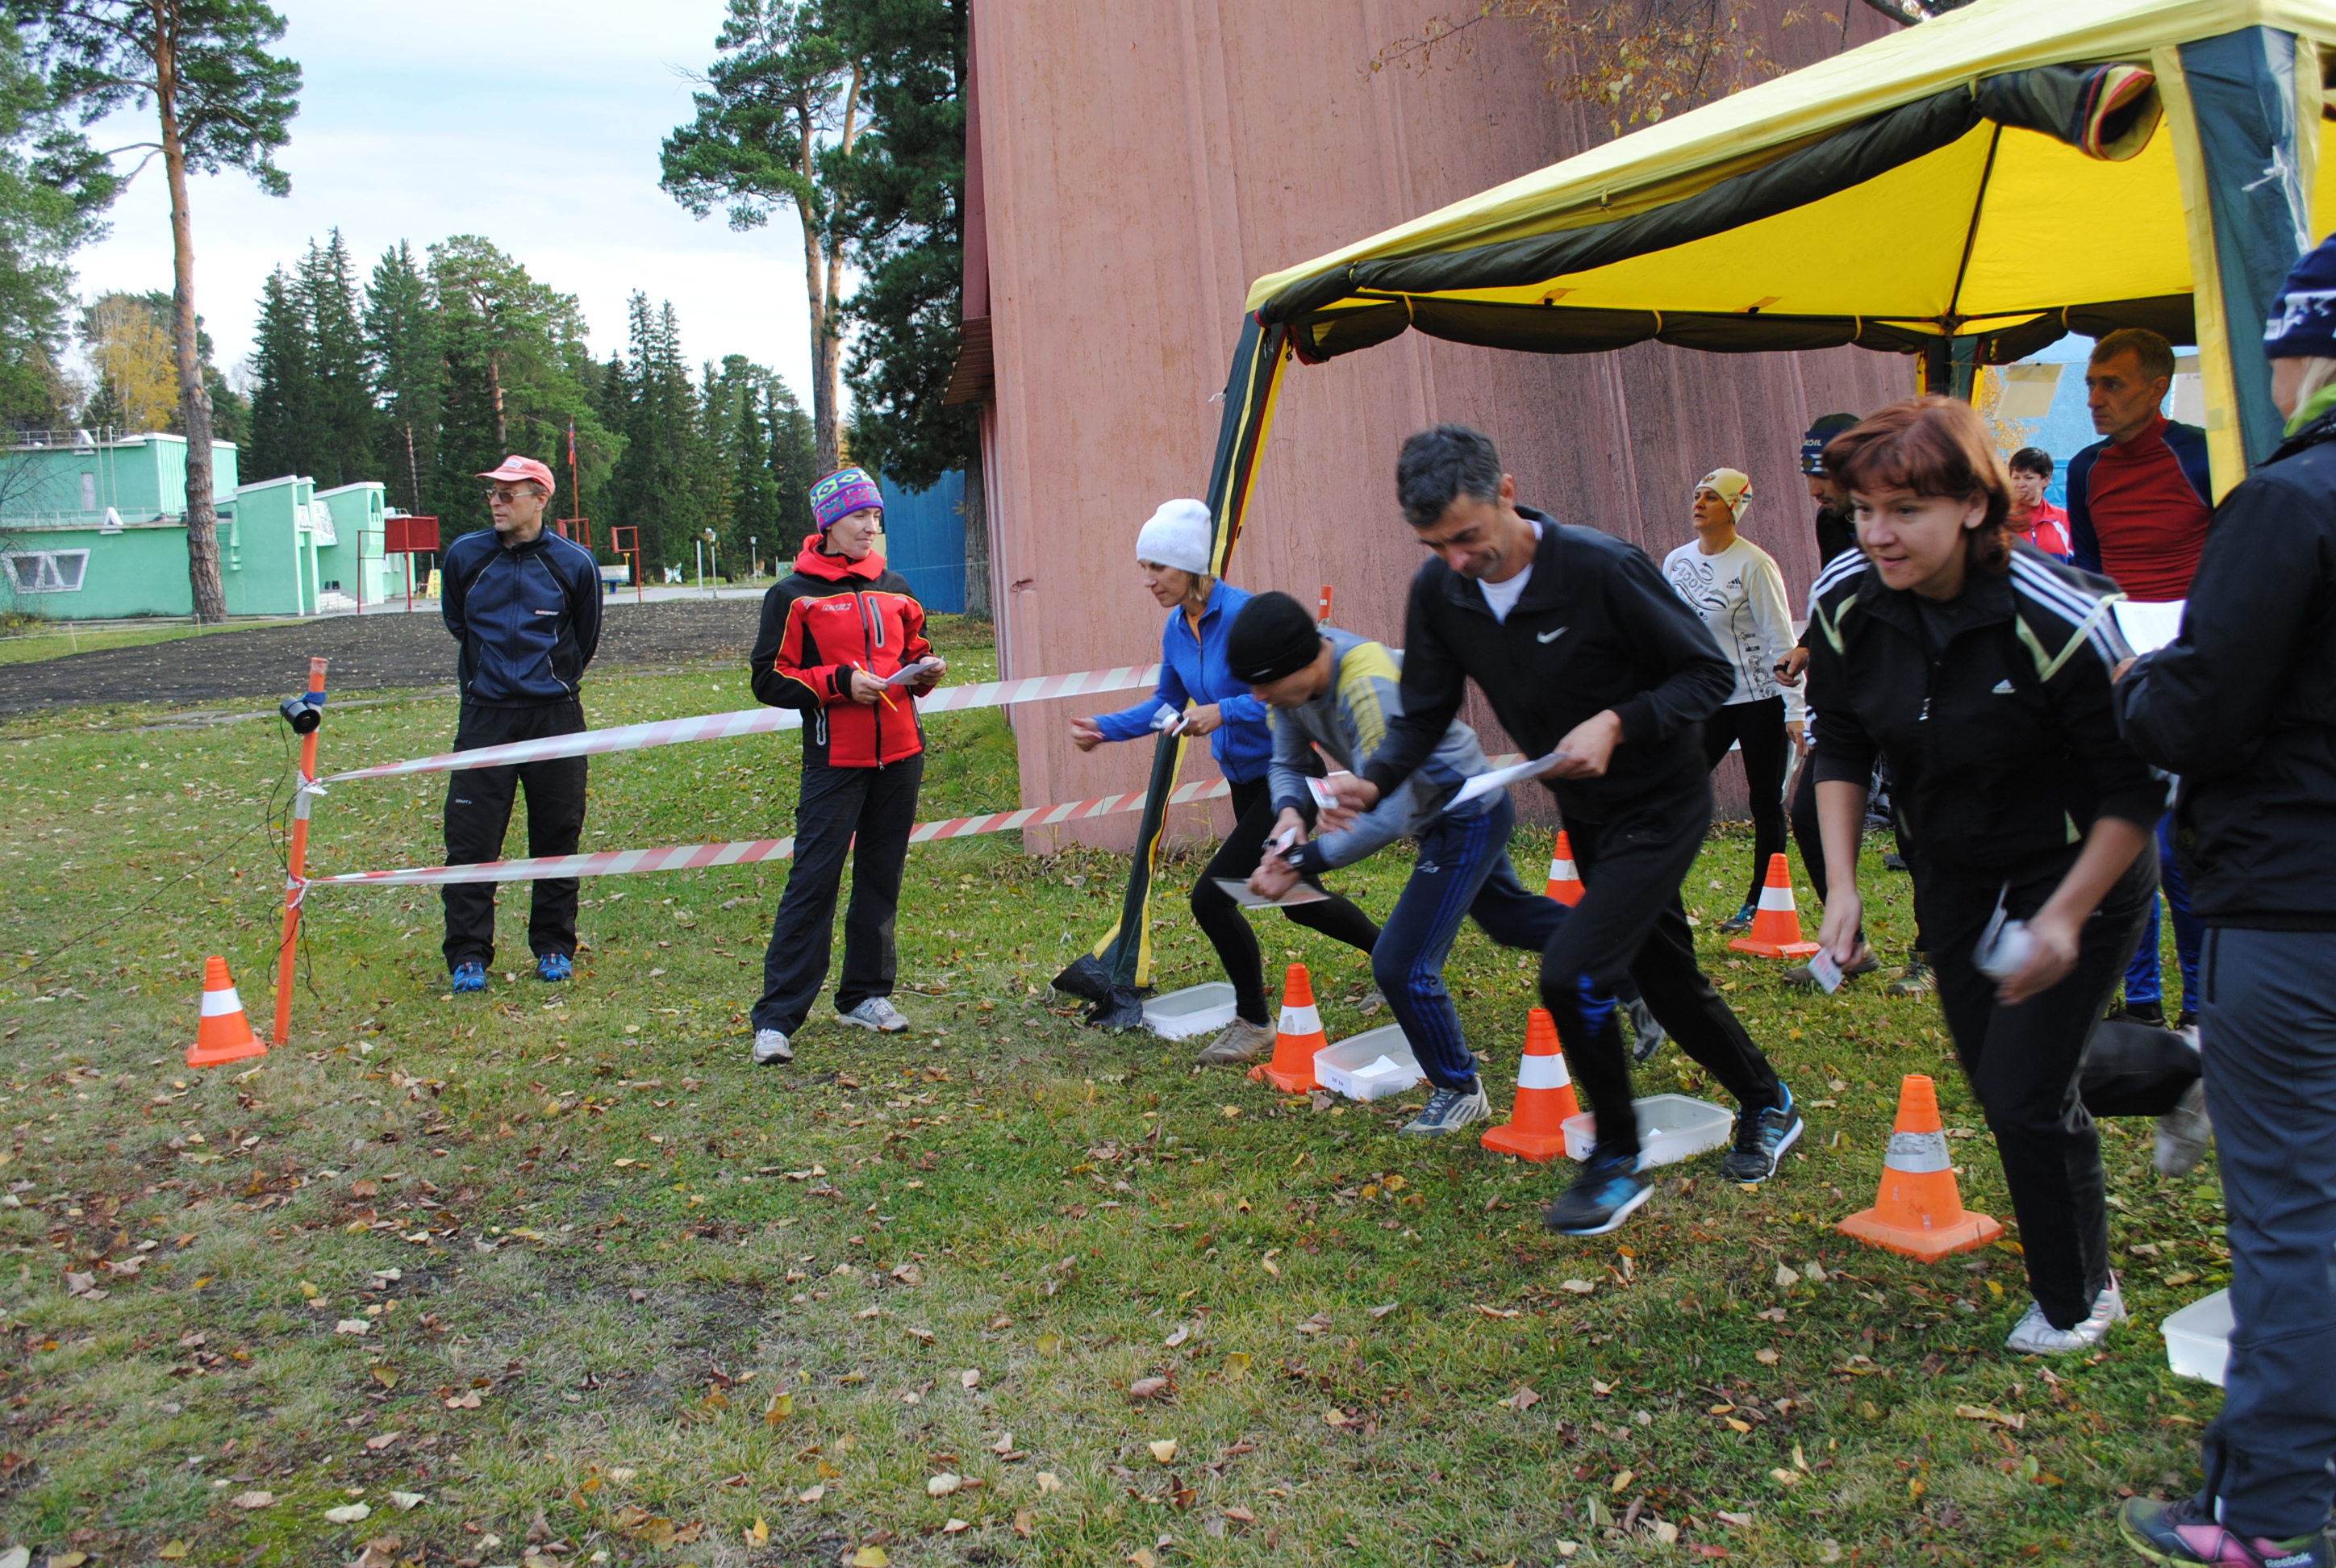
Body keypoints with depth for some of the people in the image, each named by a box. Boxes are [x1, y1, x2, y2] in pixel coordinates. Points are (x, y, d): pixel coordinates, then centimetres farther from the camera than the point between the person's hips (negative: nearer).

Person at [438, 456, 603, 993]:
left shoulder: (574, 563, -2)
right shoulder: (464, 555, 1)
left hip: (555, 716, -1)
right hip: (484, 715, 1)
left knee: (557, 838, 7)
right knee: (470, 838, -2)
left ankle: (554, 948, 20)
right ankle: (468, 957, 6)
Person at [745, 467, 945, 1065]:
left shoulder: (894, 588, 13)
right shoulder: (794, 594, -2)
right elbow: (769, 679, -4)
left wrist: (927, 671, 2)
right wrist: (839, 682, -16)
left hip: (900, 754, 5)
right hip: (835, 761, -5)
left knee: (881, 879, 11)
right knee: (813, 882, -8)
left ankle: (866, 994, 24)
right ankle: (777, 1017, -3)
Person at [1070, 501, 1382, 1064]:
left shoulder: (1245, 615, -22)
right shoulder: (1176, 629, 2)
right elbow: (1167, 702, 15)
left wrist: (1223, 712, -32)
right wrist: (1104, 728, 3)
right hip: (1244, 779, 9)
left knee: (1212, 895, -13)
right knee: (1298, 900, 21)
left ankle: (1254, 1023, 5)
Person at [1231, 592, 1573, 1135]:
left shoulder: (1369, 688, -38)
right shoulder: (1295, 680, -12)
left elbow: (1388, 818, -37)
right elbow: (1290, 764, -3)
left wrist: (1300, 862, -37)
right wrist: (1290, 812, -24)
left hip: (1468, 816, -10)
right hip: (1441, 816, 10)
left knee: (1401, 965, -12)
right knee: (1508, 917, 29)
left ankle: (1459, 1091, 11)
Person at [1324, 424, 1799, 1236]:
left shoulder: (1603, 569, -26)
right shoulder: (1439, 591, -11)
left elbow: (1709, 674, -17)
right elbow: (1425, 714, -4)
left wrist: (1618, 723, -32)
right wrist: (1373, 782, -23)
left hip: (1659, 804, -6)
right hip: (1585, 813, 6)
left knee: (1572, 971, -19)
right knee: (1666, 979, 18)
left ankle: (1617, 1161, 3)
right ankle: (1766, 1103, 43)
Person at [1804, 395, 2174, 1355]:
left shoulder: (2056, 617, -29)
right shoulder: (1844, 605, -14)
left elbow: (2134, 788, -19)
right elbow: (1842, 750, 2)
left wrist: (2065, 919, -22)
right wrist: (1842, 883, -7)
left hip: (2076, 871, -5)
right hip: (1953, 873, 6)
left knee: (2027, 1097, -7)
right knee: (1994, 1078, 14)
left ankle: (2078, 1298, 19)